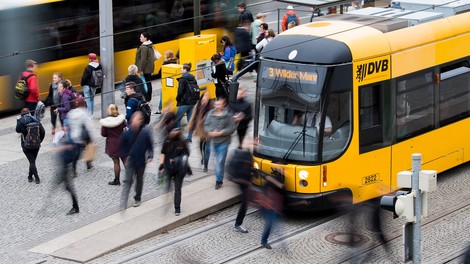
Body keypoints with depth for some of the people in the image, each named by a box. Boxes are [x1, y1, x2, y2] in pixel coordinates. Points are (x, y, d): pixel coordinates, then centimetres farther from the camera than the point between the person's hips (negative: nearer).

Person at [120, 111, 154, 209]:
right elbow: (123, 145, 3)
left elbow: (150, 145, -4)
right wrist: (125, 156, -2)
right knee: (128, 180, -6)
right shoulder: (127, 133, -12)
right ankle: (123, 203, -7)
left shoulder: (145, 133, -14)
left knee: (139, 179, 17)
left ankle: (137, 199, 34)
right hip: (130, 160, -1)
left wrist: (150, 156, -12)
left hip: (141, 161, 1)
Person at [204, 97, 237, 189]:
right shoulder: (211, 114, 2)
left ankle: (219, 181, 6)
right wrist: (210, 132, -12)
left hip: (223, 141, -3)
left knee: (220, 161, -3)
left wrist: (220, 133, -16)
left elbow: (232, 127, -8)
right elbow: (206, 125, 8)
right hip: (212, 140, 3)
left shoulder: (228, 115, -8)